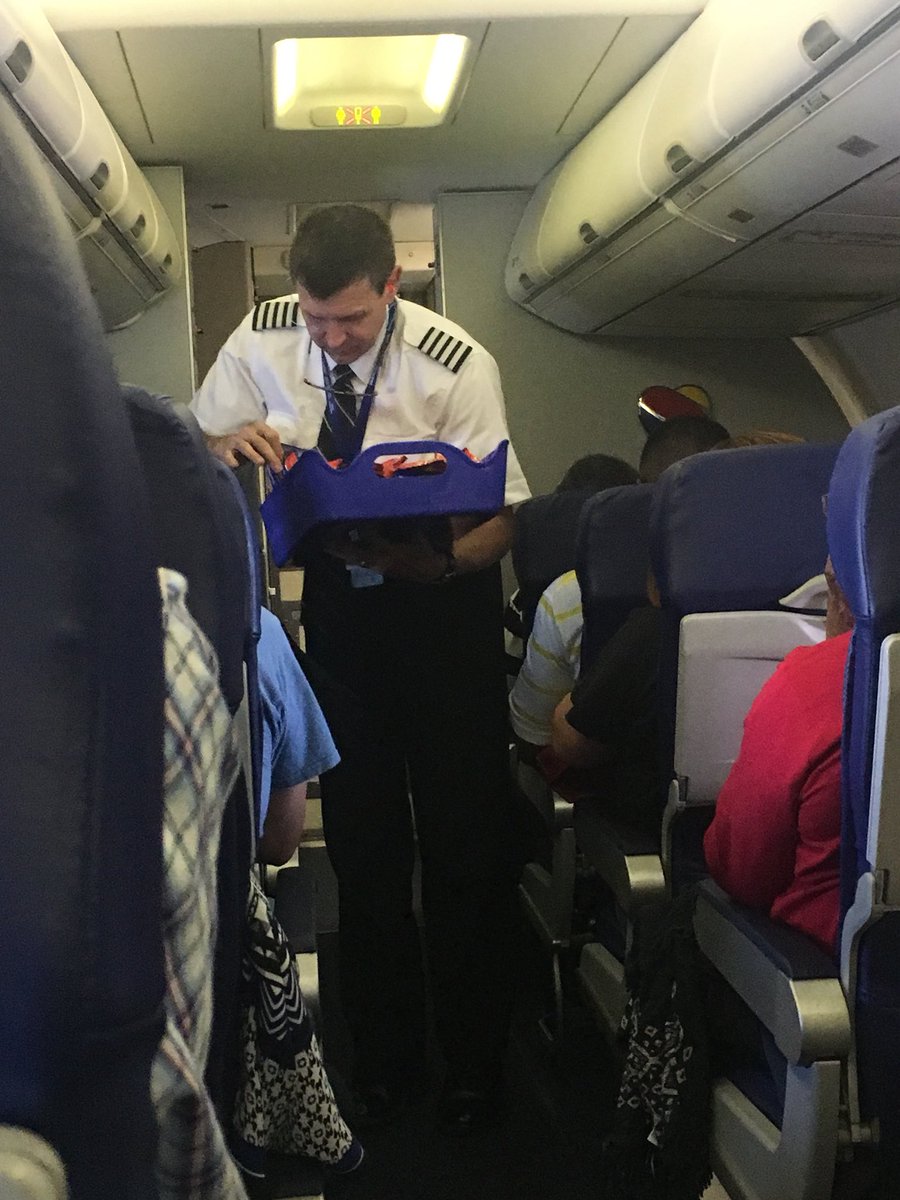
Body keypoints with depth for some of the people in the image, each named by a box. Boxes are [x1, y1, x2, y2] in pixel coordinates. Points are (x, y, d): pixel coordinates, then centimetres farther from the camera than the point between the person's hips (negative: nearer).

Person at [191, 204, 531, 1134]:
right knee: (361, 831, 9)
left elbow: (501, 517, -16)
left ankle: (473, 1058, 23)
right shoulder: (262, 339, -9)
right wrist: (234, 440, -21)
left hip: (444, 596, -2)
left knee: (466, 831, 2)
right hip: (337, 594, 3)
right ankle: (383, 1051, 27)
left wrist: (438, 563, -38)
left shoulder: (456, 365, -19)